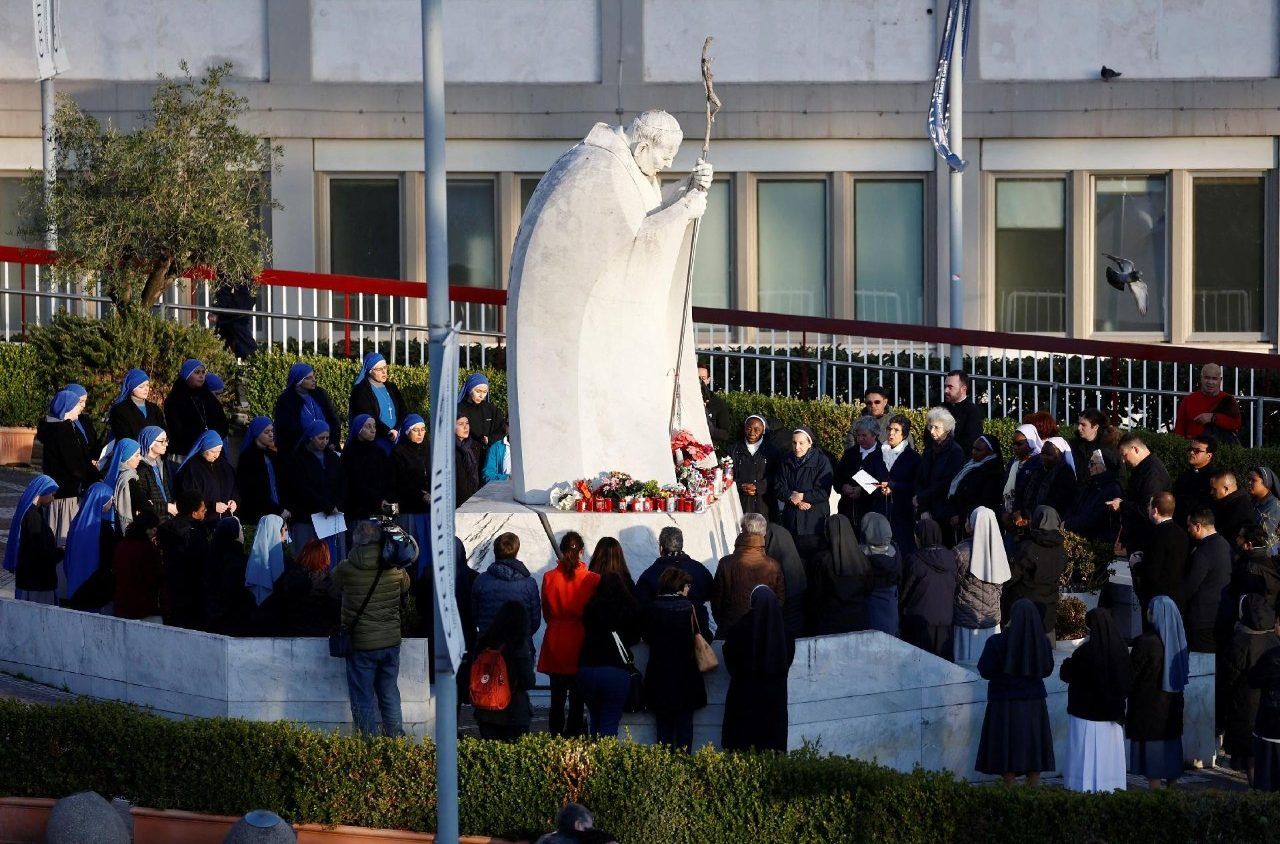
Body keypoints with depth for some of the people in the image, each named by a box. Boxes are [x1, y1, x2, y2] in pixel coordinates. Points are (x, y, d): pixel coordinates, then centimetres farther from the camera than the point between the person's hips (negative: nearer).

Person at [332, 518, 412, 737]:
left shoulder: (346, 569, -15)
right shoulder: (395, 568, -5)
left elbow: (333, 579, 6)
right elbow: (405, 587, 14)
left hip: (361, 644, -4)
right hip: (391, 641, 4)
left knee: (363, 699, 5)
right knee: (389, 693, 15)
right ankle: (397, 739, 18)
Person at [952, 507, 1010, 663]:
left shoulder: (961, 551, -14)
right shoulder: (997, 550, -1)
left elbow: (952, 585, -6)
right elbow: (1000, 586, 8)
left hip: (966, 617, -4)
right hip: (992, 616, 4)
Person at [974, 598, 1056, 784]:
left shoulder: (997, 642, -18)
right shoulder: (1042, 643, -8)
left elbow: (985, 671, -8)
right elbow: (1047, 670, 5)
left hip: (1005, 704, -3)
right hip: (1034, 703, 3)